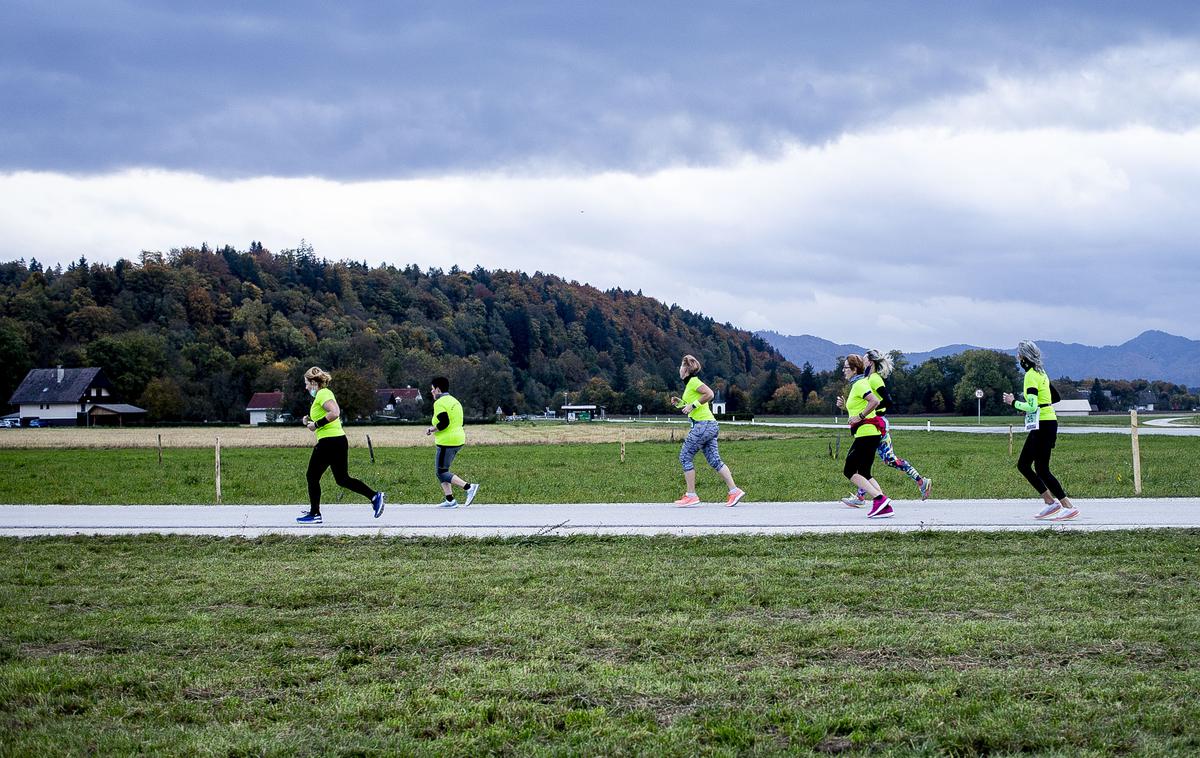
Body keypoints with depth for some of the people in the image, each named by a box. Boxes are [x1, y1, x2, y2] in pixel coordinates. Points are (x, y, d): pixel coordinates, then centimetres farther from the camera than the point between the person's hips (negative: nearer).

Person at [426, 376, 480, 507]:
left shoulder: (440, 403, -13)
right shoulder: (454, 401, 17)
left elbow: (443, 423, -24)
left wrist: (431, 430, -8)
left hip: (447, 442, -10)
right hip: (458, 441, 10)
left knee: (442, 472, -3)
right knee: (441, 469, 16)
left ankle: (469, 487, -14)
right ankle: (450, 500, 10)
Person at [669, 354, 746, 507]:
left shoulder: (693, 381, -9)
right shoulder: (690, 383, 19)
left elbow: (709, 394, -22)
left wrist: (693, 405, -18)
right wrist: (679, 402, 14)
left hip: (703, 424, -10)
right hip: (710, 425, 10)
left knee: (685, 457, -3)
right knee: (714, 460, 7)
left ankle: (691, 495, -2)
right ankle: (734, 491, 2)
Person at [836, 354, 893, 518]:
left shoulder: (860, 384, -12)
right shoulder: (856, 384, 19)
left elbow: (875, 401, -26)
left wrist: (860, 417, -20)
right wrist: (845, 404, 13)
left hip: (866, 432, -10)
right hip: (868, 433, 10)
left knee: (849, 471, -7)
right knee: (864, 474, 11)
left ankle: (879, 498, -18)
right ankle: (885, 507, 1)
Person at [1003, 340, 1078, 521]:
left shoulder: (1031, 375, -14)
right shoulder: (1041, 373, 15)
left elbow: (1032, 406, -23)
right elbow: (1053, 398, 19)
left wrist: (1014, 402, -8)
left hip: (1043, 425, -10)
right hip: (1048, 423, 10)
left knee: (1041, 470, -7)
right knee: (1023, 465, 13)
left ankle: (1069, 507, -7)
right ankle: (1050, 502, 13)